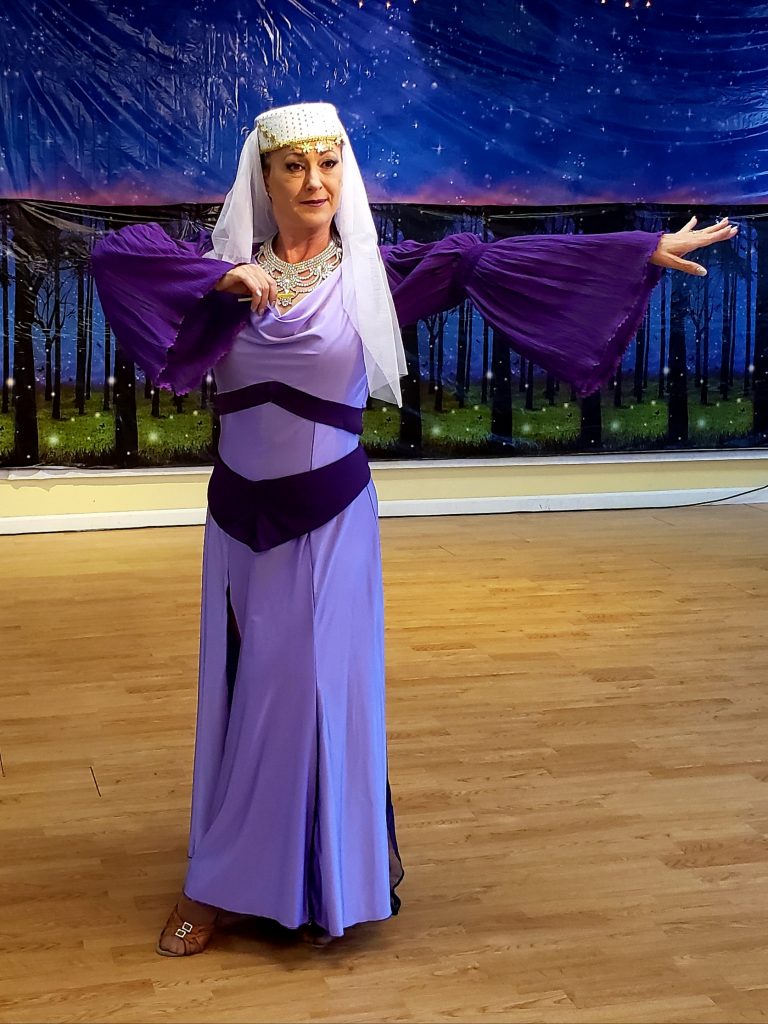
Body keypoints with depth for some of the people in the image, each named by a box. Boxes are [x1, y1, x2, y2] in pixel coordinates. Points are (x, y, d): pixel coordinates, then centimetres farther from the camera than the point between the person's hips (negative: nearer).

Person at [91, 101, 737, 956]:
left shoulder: (372, 272, -2)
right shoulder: (227, 262, 2)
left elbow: (493, 263, -7)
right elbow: (115, 254, -7)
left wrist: (645, 250, -10)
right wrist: (219, 280, -21)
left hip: (329, 517, -2)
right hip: (240, 516, 2)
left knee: (315, 688, 1)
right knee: (238, 692, 10)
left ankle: (317, 885, 16)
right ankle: (228, 884, 25)